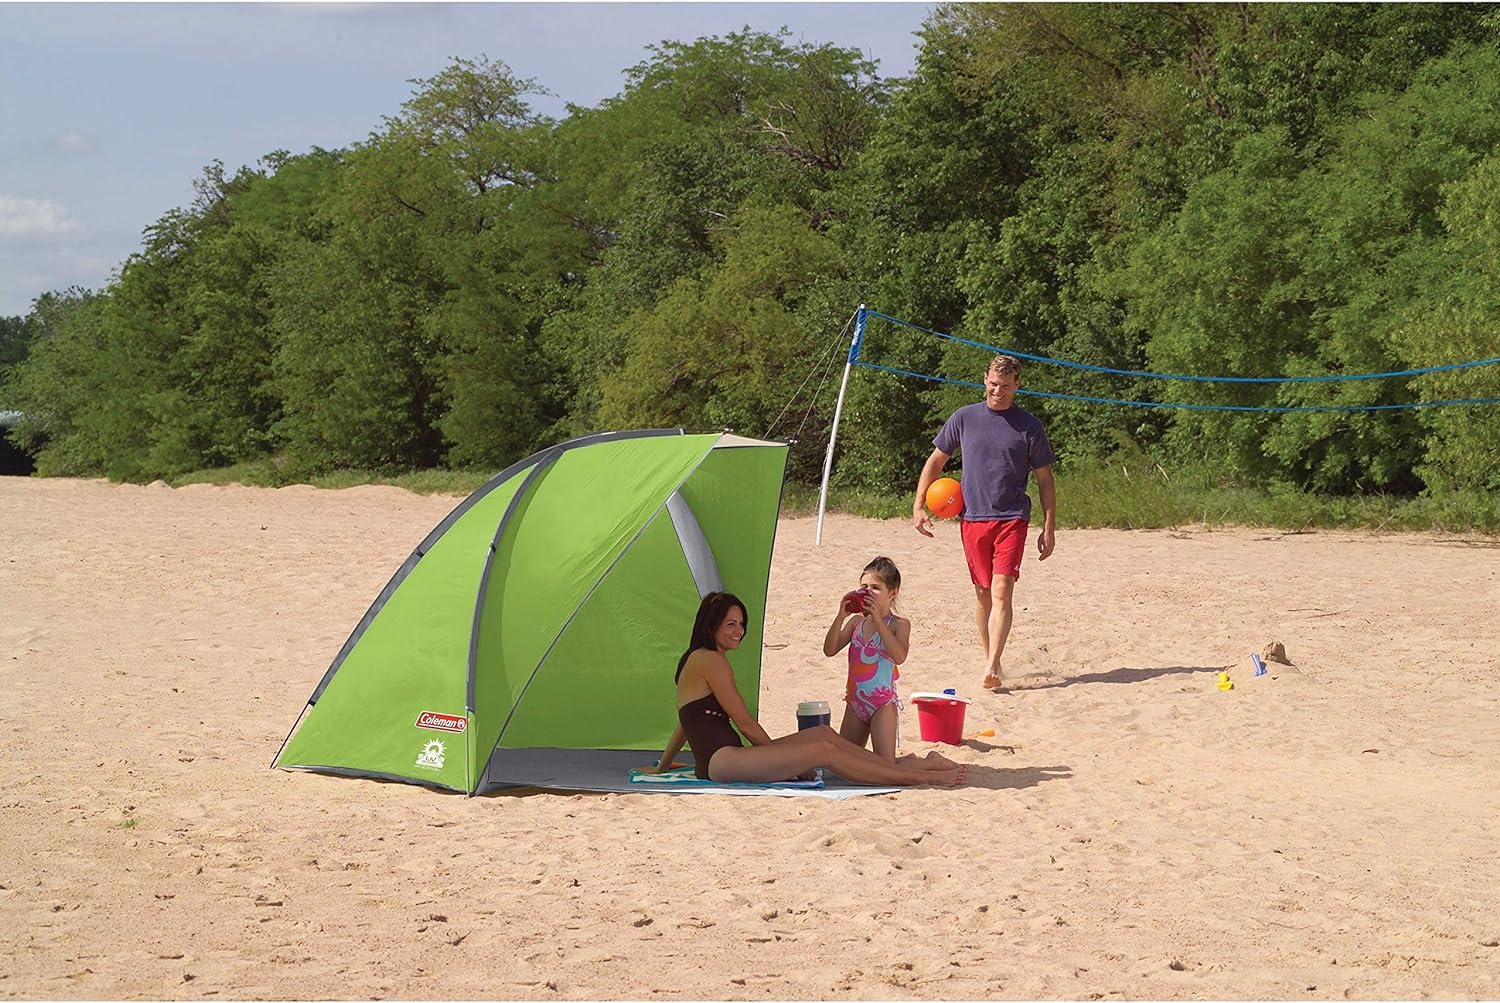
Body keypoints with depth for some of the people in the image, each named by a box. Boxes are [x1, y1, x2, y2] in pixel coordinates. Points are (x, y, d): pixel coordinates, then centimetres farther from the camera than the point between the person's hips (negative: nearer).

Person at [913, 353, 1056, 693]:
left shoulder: (1029, 426, 3)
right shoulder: (964, 419, 7)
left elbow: (1045, 479, 8)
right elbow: (935, 461, 15)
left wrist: (1049, 527, 4)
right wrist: (918, 506, 7)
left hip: (1012, 519, -2)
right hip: (973, 518, 2)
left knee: (1001, 592, -14)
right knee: (982, 594, 8)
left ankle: (992, 667, -20)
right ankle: (990, 661, 20)